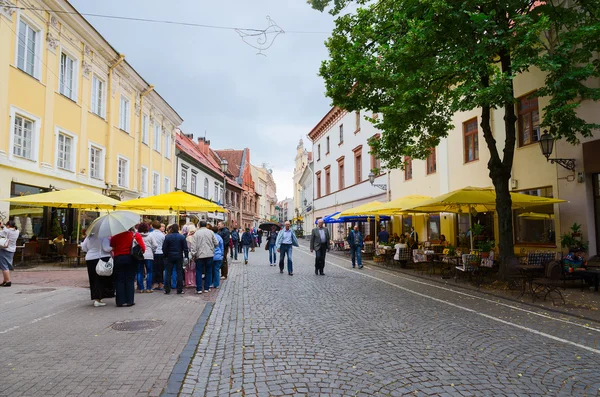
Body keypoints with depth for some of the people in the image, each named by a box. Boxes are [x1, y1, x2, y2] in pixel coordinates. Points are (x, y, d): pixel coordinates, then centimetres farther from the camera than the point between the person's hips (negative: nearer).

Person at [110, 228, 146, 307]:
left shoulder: (115, 236, -3)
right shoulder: (136, 235, -6)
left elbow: (111, 247, 1)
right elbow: (142, 247, -10)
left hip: (118, 259, 1)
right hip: (130, 259, -1)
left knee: (119, 280, 8)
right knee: (130, 280, 6)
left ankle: (120, 301, 8)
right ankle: (129, 301, 6)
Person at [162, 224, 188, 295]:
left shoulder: (167, 237, -6)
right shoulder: (182, 237, -6)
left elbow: (164, 248, -2)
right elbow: (185, 248, -5)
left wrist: (165, 255, 11)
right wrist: (186, 256, 2)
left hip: (170, 257, 0)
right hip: (179, 257, 0)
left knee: (168, 273, 8)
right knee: (179, 273, 4)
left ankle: (167, 290, 9)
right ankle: (179, 290, 4)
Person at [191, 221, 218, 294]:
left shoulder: (196, 233, -3)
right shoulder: (210, 232, 0)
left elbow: (194, 245, -7)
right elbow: (216, 243, 1)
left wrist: (194, 253, -1)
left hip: (200, 255, -1)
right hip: (209, 254, 1)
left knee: (199, 271, 6)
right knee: (208, 271, 11)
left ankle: (199, 289, 3)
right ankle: (207, 288, 13)